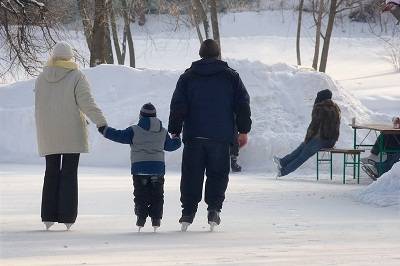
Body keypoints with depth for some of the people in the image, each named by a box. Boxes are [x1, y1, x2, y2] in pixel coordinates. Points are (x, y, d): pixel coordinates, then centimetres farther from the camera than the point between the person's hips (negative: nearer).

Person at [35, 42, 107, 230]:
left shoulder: (42, 78, 6)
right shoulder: (76, 77, -8)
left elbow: (40, 108, 10)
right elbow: (87, 102, -16)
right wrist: (101, 123, -17)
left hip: (47, 135, 4)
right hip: (71, 133, -3)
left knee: (51, 173, 10)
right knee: (69, 174, 0)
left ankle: (48, 216, 5)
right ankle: (67, 217, -4)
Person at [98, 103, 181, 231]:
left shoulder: (134, 131, -5)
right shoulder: (163, 132, 8)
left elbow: (119, 136, -7)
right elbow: (171, 145, 21)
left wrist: (105, 130, 4)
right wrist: (177, 139, 44)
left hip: (139, 168, -2)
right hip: (158, 167, 3)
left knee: (140, 195, 4)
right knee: (157, 195, 8)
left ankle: (141, 217, -4)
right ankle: (156, 219, 3)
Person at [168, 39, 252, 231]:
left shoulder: (188, 77, 5)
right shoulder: (231, 77, 5)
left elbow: (178, 107, 2)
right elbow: (243, 105, 4)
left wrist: (174, 131, 8)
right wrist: (243, 130, 10)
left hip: (194, 136, 0)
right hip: (221, 136, 0)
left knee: (191, 175, 6)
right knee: (217, 174, 7)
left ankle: (188, 212, 2)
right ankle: (214, 209, -5)